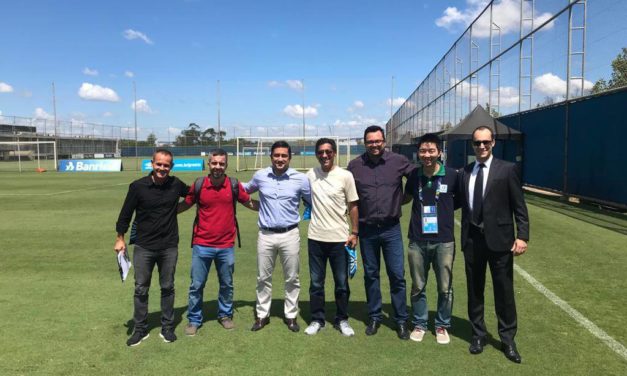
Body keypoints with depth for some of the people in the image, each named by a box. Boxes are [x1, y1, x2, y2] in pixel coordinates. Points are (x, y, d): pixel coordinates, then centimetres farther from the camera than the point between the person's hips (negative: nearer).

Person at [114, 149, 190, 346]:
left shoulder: (176, 185, -3)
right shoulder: (138, 186, -9)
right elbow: (125, 213, 0)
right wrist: (120, 238, 1)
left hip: (169, 247, 1)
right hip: (143, 247, -1)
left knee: (167, 288, 11)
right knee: (141, 289, 8)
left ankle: (167, 327, 26)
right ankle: (140, 329, 24)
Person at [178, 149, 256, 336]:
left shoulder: (234, 185, -4)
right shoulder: (198, 185, -6)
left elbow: (249, 203, 11)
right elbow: (185, 205, 10)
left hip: (226, 246, 1)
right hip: (202, 245, -1)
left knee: (227, 284, 16)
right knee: (196, 285, 8)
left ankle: (225, 315, 36)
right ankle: (194, 320, 26)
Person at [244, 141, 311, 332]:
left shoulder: (301, 179, -5)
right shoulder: (260, 176, 0)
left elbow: (314, 203, 6)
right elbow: (246, 190, 20)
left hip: (290, 235, -1)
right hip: (266, 235, 1)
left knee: (292, 279, 10)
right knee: (263, 278, 12)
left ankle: (291, 315, 27)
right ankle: (262, 315, 28)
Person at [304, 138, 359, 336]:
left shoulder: (345, 176, -5)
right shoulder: (310, 174, 2)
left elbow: (353, 206, -2)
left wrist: (354, 233, -5)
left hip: (339, 238, -2)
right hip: (316, 238, 2)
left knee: (342, 283, 10)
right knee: (316, 283, 11)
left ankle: (342, 320, 26)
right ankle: (317, 319, 26)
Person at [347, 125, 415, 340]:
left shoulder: (398, 161, -5)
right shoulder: (355, 165, -2)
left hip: (391, 228, -1)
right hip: (367, 229, 1)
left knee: (397, 275, 3)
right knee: (371, 275, 12)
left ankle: (401, 320, 19)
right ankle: (374, 317, 27)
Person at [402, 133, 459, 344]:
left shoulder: (452, 176, -7)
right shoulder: (414, 175, 1)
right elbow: (406, 198, 18)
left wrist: (445, 208, -3)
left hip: (444, 241, -2)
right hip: (417, 241, 2)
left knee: (445, 288, 9)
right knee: (418, 287, 12)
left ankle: (442, 326, 28)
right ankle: (419, 324, 29)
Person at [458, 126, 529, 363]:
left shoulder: (507, 169, -2)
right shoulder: (465, 172, 8)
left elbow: (519, 206, -5)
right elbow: (461, 203, 10)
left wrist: (522, 236, -12)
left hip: (499, 238, -3)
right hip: (472, 239, 3)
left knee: (504, 291, 7)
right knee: (475, 290, 13)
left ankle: (507, 339, 24)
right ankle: (478, 334, 30)